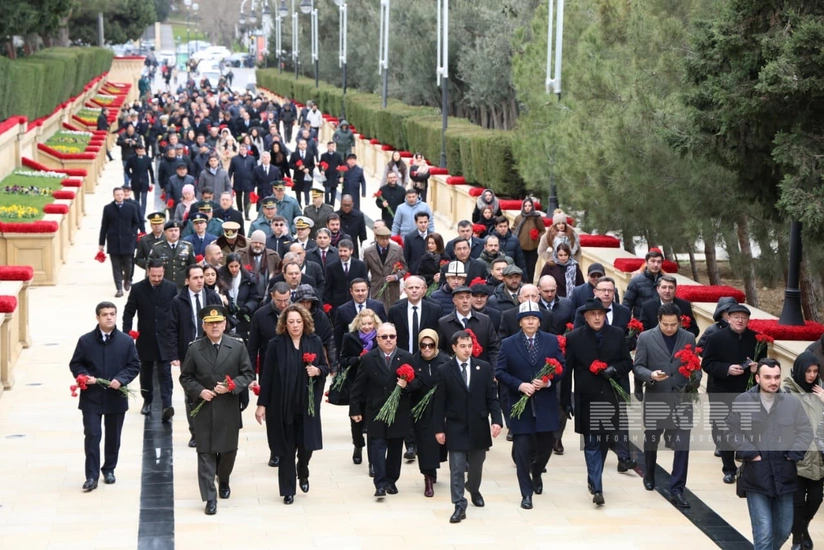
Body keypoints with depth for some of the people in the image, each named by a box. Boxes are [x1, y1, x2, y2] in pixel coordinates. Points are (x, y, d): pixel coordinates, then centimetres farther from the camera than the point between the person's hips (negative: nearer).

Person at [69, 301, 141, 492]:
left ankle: (109, 469, 30)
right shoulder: (85, 340, -2)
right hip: (91, 397, -1)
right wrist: (84, 376, -17)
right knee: (92, 435, -5)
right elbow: (75, 364, 3)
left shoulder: (126, 341, -2)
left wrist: (121, 379, -17)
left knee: (113, 436, 13)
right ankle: (92, 476, -2)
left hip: (116, 397, 1)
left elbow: (134, 365, -1)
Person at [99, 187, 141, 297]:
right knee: (116, 266, 0)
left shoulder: (131, 208, 4)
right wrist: (101, 243, 4)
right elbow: (104, 226, 5)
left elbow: (136, 222, 13)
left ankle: (127, 280, 35)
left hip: (127, 241, 0)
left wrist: (132, 234, -3)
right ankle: (119, 289, 2)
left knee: (128, 264, 5)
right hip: (113, 241, 0)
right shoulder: (108, 208, 3)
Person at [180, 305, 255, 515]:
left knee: (229, 450, 12)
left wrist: (231, 386, -14)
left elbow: (248, 374, 2)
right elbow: (185, 377, 6)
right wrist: (199, 390, -12)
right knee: (205, 453, -2)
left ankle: (223, 480, 42)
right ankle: (210, 498, 1)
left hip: (229, 410, 1)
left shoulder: (237, 347, 0)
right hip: (203, 409, -1)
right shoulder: (194, 349, 1)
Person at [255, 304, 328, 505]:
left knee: (306, 445, 3)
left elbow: (326, 368, 10)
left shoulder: (315, 342, 1)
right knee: (287, 449, 3)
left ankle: (303, 473, 35)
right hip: (283, 405, -2)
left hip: (308, 404, 2)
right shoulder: (276, 344, -5)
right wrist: (262, 404, -6)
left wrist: (317, 370, -14)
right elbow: (267, 376, -4)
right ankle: (288, 490, 15)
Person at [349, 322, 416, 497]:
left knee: (395, 449, 10)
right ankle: (380, 484, -9)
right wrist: (355, 409, -1)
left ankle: (391, 481, 22)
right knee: (377, 448, -7)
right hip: (376, 413, -1)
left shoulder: (407, 358, 1)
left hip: (399, 413, 2)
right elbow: (358, 386, 1)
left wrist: (407, 384, -19)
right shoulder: (368, 359, -1)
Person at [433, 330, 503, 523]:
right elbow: (440, 403, -2)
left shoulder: (484, 368, 0)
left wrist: (496, 420, -9)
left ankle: (474, 490, 45)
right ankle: (459, 506, 0)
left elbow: (492, 397, 2)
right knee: (457, 468, -4)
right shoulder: (444, 370, -4)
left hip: (478, 427, 2)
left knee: (476, 465, 17)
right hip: (456, 427, -2)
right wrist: (439, 428, -5)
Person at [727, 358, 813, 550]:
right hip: (756, 476, -3)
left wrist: (793, 455, -5)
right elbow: (733, 432, -2)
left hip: (784, 475, 3)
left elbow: (806, 432, 6)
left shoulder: (792, 402, 1)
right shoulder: (742, 402, -4)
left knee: (783, 529, 13)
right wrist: (751, 454, -10)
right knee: (763, 530, -8)